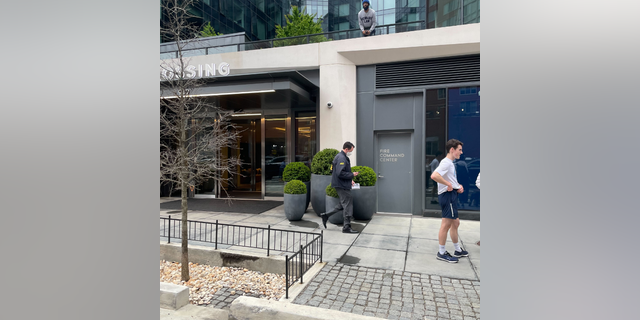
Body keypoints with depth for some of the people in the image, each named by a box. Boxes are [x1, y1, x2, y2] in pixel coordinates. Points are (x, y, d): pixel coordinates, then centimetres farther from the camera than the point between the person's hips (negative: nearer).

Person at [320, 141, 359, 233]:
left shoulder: (343, 157, 17)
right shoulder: (341, 158, -18)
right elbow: (340, 173, -26)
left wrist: (350, 180, 14)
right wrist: (352, 175, -16)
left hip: (343, 185, 11)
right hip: (342, 185, -11)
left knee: (343, 204, 16)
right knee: (348, 204, -4)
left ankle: (326, 215, 20)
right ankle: (346, 227, 4)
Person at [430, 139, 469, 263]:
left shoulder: (450, 163, 18)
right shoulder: (446, 162, -15)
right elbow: (434, 176, -31)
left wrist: (458, 186, 11)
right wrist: (449, 184, -24)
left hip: (452, 195, 11)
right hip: (448, 195, -11)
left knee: (455, 223, 19)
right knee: (446, 224, -4)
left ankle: (458, 250, 33)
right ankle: (441, 253, 7)